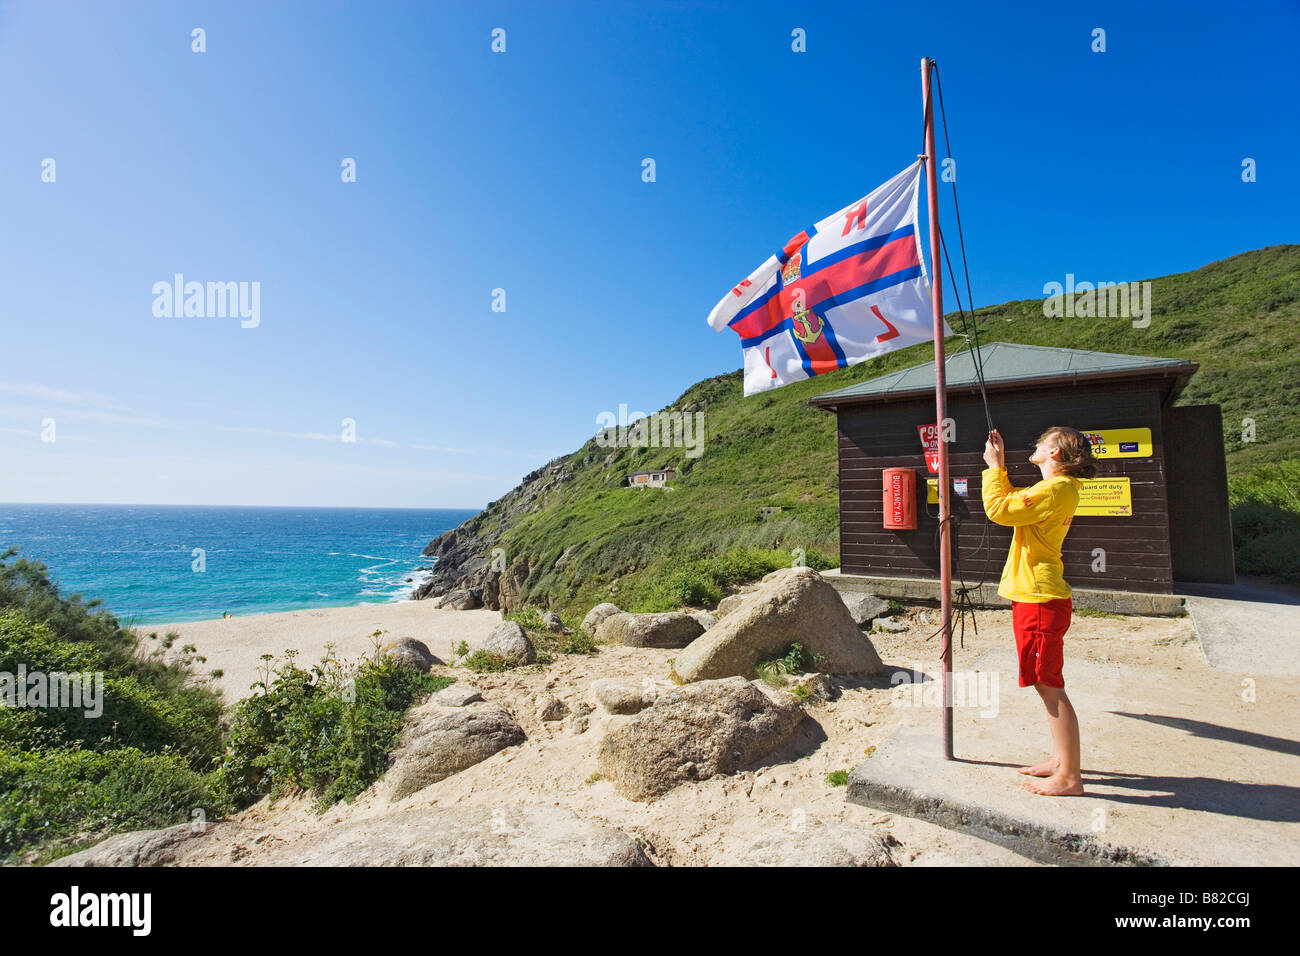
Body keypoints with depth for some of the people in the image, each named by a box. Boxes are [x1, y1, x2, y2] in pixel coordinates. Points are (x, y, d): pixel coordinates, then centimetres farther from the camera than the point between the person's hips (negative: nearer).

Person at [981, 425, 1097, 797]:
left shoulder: (1055, 489, -17)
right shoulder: (1056, 489, 15)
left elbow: (998, 509, -21)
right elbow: (1011, 502, 24)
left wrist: (994, 467, -8)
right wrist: (998, 466, 19)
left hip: (1040, 600, -11)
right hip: (1038, 597, 11)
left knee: (1050, 688, -3)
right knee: (1047, 686, 18)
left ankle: (1069, 778, 7)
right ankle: (1061, 760, 30)